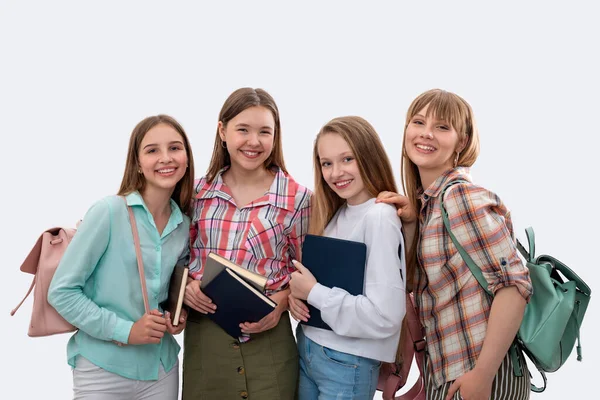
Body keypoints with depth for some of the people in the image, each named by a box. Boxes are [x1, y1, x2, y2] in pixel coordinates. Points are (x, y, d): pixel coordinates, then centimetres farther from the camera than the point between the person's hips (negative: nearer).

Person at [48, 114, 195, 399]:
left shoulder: (184, 225, 0)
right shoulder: (109, 212, -14)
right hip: (103, 370, -4)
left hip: (162, 368, 5)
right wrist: (124, 331, -19)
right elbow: (61, 291, -13)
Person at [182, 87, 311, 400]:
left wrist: (281, 302, -15)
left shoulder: (297, 197, -5)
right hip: (202, 335, 3)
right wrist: (186, 284, -6)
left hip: (266, 336, -2)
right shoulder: (199, 192, 2)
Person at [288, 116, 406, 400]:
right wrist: (297, 291, -8)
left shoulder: (379, 217, -20)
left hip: (347, 363, -7)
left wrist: (312, 292, -18)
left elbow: (385, 315, -26)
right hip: (306, 346, 7)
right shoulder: (336, 212, 4)